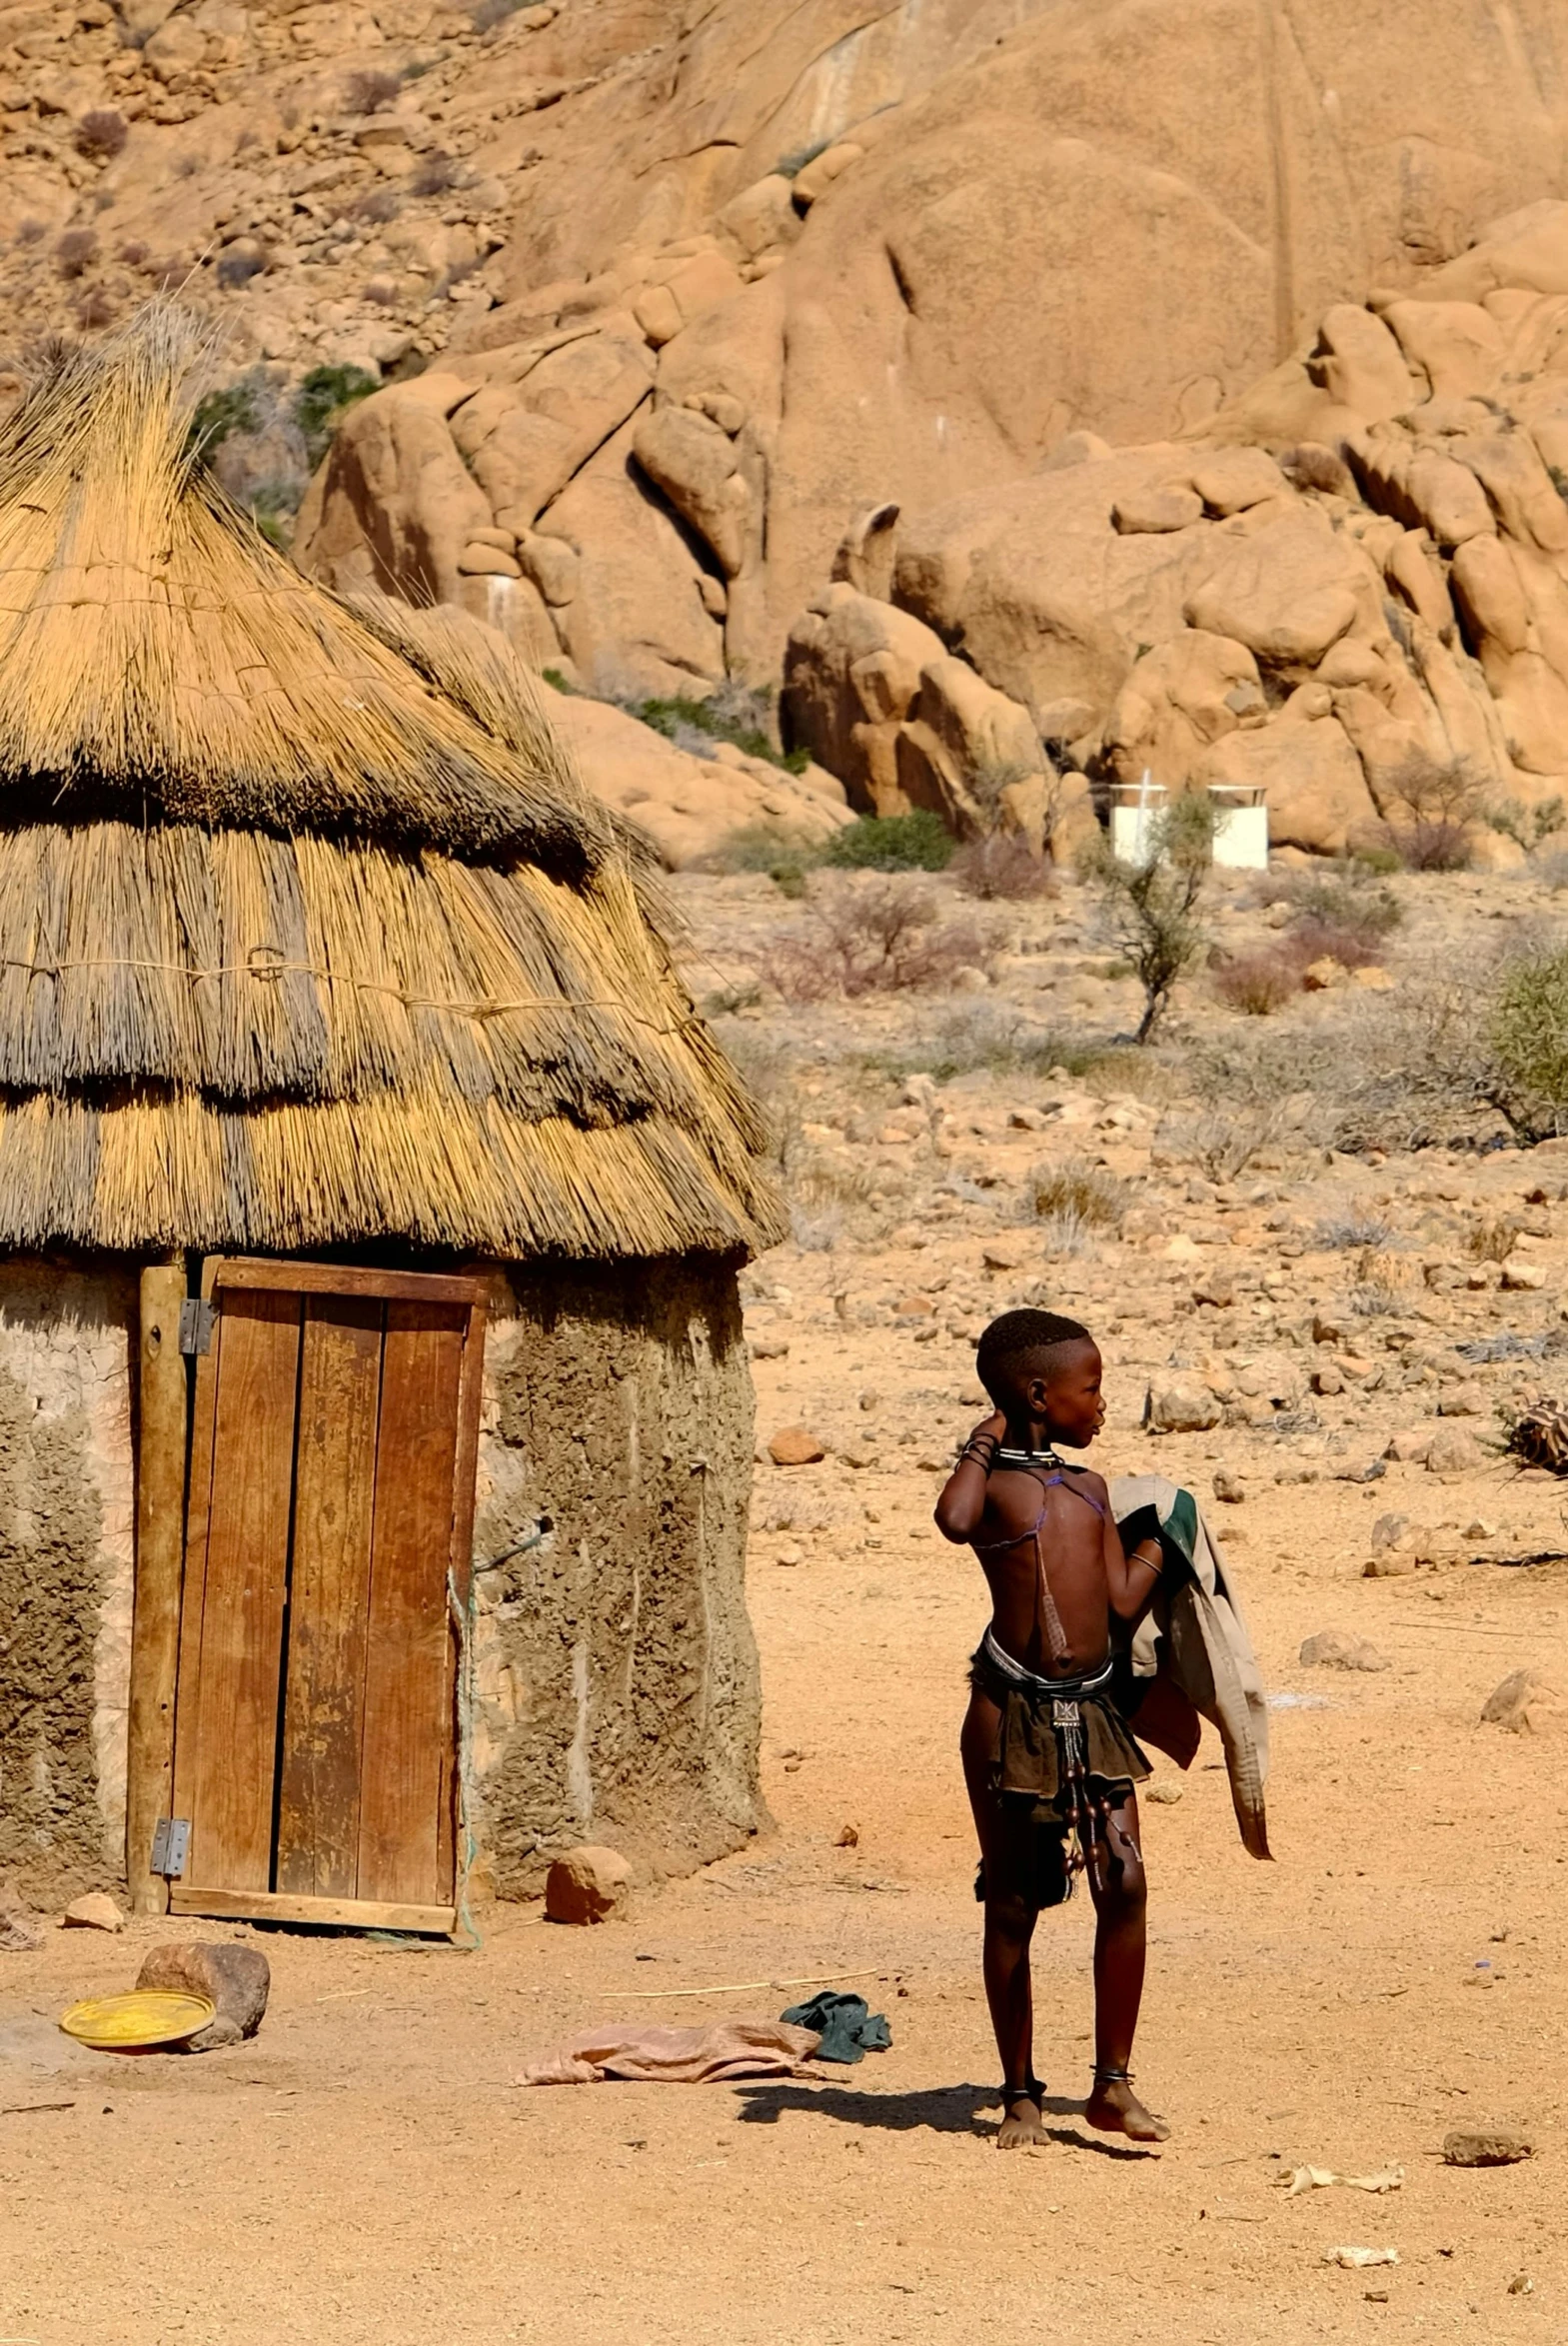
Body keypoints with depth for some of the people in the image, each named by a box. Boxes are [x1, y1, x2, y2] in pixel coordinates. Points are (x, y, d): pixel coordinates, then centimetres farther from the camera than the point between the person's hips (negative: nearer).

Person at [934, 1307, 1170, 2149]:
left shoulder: (1090, 1488, 15)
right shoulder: (993, 1481, -2)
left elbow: (1123, 1601, 8)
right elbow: (954, 1520, -27)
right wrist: (984, 1442, -12)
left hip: (1093, 1707, 5)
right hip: (1013, 1709, -5)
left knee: (1124, 1884, -6)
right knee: (1012, 1904, 4)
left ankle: (1112, 2084, 3)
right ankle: (1020, 2094, 15)